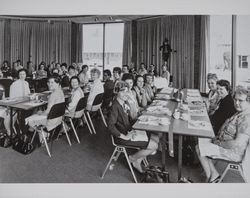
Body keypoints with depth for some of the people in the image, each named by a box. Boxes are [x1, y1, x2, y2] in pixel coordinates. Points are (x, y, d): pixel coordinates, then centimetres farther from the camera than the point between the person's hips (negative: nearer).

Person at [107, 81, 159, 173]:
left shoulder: (123, 103, 6)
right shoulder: (115, 106, -21)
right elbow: (110, 126, -26)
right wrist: (124, 137, -22)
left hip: (129, 132, 9)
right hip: (121, 136, -9)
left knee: (156, 139, 7)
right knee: (154, 146, -12)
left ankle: (138, 161, 15)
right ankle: (133, 158, 10)